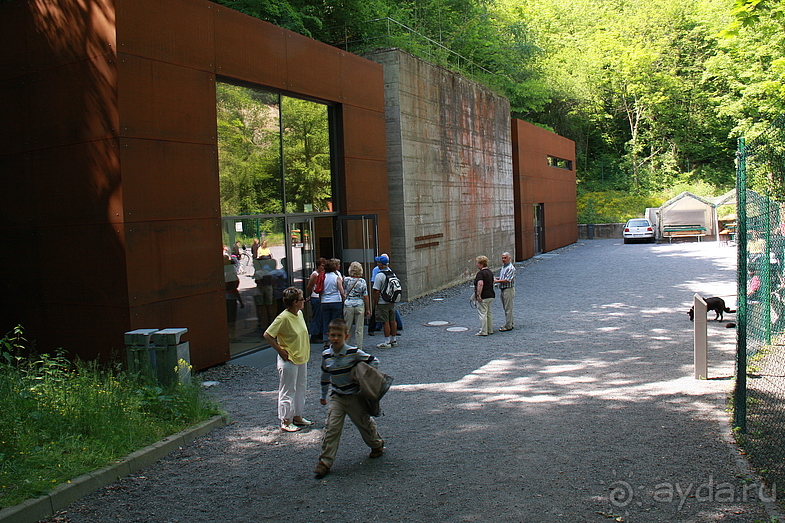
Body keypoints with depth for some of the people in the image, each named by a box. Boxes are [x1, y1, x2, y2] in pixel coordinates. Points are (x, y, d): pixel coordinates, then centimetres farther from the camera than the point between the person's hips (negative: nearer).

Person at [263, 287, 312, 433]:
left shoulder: (299, 314, 3)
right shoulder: (283, 318, -22)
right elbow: (267, 335, -22)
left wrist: (305, 352, 14)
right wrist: (281, 351, -17)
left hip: (302, 359, 9)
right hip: (288, 360, -9)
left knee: (300, 389, 18)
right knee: (288, 391, 2)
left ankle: (297, 417, 32)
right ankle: (285, 422, 13)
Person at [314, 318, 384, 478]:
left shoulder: (354, 353, -17)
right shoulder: (326, 355, -3)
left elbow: (373, 362, -8)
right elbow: (325, 375, 13)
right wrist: (324, 395, 22)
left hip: (355, 397, -3)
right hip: (336, 397, 3)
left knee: (364, 423, 14)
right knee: (331, 427, -6)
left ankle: (377, 445, 42)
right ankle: (325, 461, -2)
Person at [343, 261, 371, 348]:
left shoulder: (346, 279, -5)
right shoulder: (362, 281, -3)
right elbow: (365, 297, -1)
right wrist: (368, 309, 6)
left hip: (348, 305, 0)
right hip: (360, 305, 0)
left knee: (347, 328, 9)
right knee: (359, 329, 5)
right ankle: (358, 347, 6)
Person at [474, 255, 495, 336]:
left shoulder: (480, 273, -15)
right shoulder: (490, 272, 15)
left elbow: (480, 284, -28)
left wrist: (478, 295, -26)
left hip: (483, 297, -10)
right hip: (491, 295, 10)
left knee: (482, 313, -5)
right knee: (489, 313, 16)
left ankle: (483, 331, -4)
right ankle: (490, 330, 20)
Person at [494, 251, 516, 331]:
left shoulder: (511, 268, -15)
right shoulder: (503, 267, 15)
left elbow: (507, 280, -22)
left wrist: (497, 281, -18)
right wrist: (496, 278, 8)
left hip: (509, 289, -10)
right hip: (503, 290, 10)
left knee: (508, 309, -5)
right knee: (505, 308, 15)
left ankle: (508, 326, -1)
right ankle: (511, 324, 23)